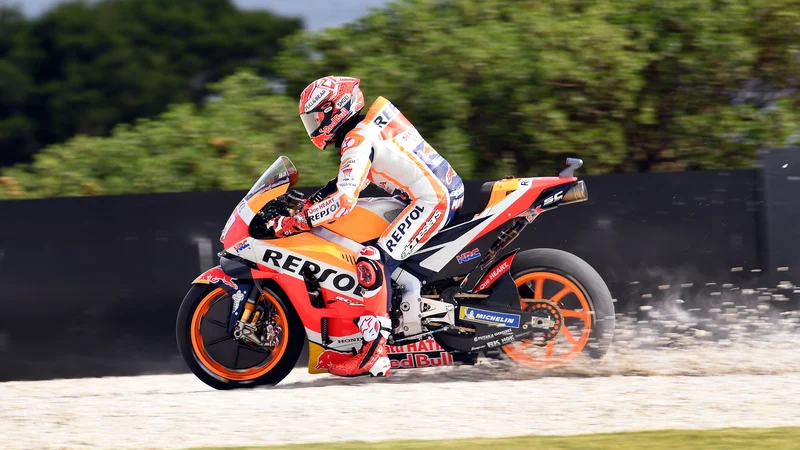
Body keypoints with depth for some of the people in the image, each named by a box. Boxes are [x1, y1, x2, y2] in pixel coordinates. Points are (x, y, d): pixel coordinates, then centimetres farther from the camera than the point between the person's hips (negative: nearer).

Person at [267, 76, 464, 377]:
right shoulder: (366, 128, 17)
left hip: (433, 199, -11)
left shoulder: (358, 140, -14)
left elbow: (343, 200, -24)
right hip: (447, 190, 11)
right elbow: (347, 182, 31)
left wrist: (291, 224, -21)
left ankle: (375, 353, -26)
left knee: (373, 262, -20)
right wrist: (307, 203, 21)